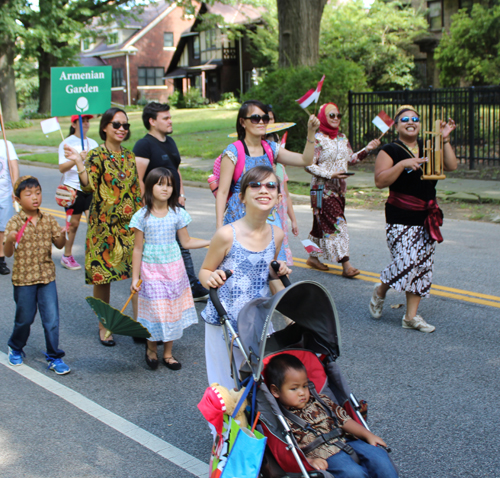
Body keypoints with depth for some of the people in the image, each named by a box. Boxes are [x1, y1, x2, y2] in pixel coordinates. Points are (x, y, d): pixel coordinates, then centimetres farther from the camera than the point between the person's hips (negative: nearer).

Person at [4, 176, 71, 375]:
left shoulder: (48, 220, 1)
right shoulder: (14, 223, -9)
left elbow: (59, 245, 4)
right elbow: (8, 253, -15)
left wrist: (63, 235, -18)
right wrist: (10, 240, -36)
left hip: (47, 276, 2)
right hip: (23, 278, -2)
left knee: (52, 319, 1)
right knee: (24, 318, 11)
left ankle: (54, 357, 13)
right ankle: (15, 349, 38)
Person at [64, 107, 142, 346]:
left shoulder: (130, 156, 12)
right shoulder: (96, 155, -3)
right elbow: (89, 185, -18)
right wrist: (78, 162, -29)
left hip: (131, 224, 4)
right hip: (105, 225, -4)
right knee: (103, 274, 3)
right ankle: (104, 325, 18)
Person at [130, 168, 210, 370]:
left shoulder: (178, 214, 0)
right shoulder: (142, 216, -6)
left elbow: (186, 242, 7)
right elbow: (138, 249, -3)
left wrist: (212, 242, -3)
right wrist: (135, 278, -3)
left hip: (174, 270, 2)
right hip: (151, 271, -2)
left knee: (173, 310, 6)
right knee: (155, 311, -3)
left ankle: (168, 353, 23)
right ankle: (151, 349, 23)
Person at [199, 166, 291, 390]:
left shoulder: (276, 235, 1)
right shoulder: (227, 234, -14)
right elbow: (205, 271, -3)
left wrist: (276, 274, -2)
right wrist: (211, 279, -24)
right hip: (224, 322, -4)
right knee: (228, 383, 4)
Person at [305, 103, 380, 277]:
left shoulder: (342, 138, 12)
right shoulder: (318, 139, -10)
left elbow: (351, 159, 18)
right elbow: (309, 165, -13)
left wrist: (367, 149, 5)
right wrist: (330, 174, -20)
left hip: (339, 188, 7)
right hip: (323, 189, -7)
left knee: (322, 223, 14)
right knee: (336, 223, -12)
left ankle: (313, 257, 25)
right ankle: (346, 264, -15)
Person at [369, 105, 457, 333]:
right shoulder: (390, 151, -3)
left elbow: (451, 166, 4)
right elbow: (380, 181, -14)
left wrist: (445, 140, -3)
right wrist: (403, 164, -22)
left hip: (427, 217, 6)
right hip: (400, 219, -6)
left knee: (423, 266, 5)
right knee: (406, 263, -14)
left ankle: (411, 316, 13)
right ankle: (380, 290, 17)